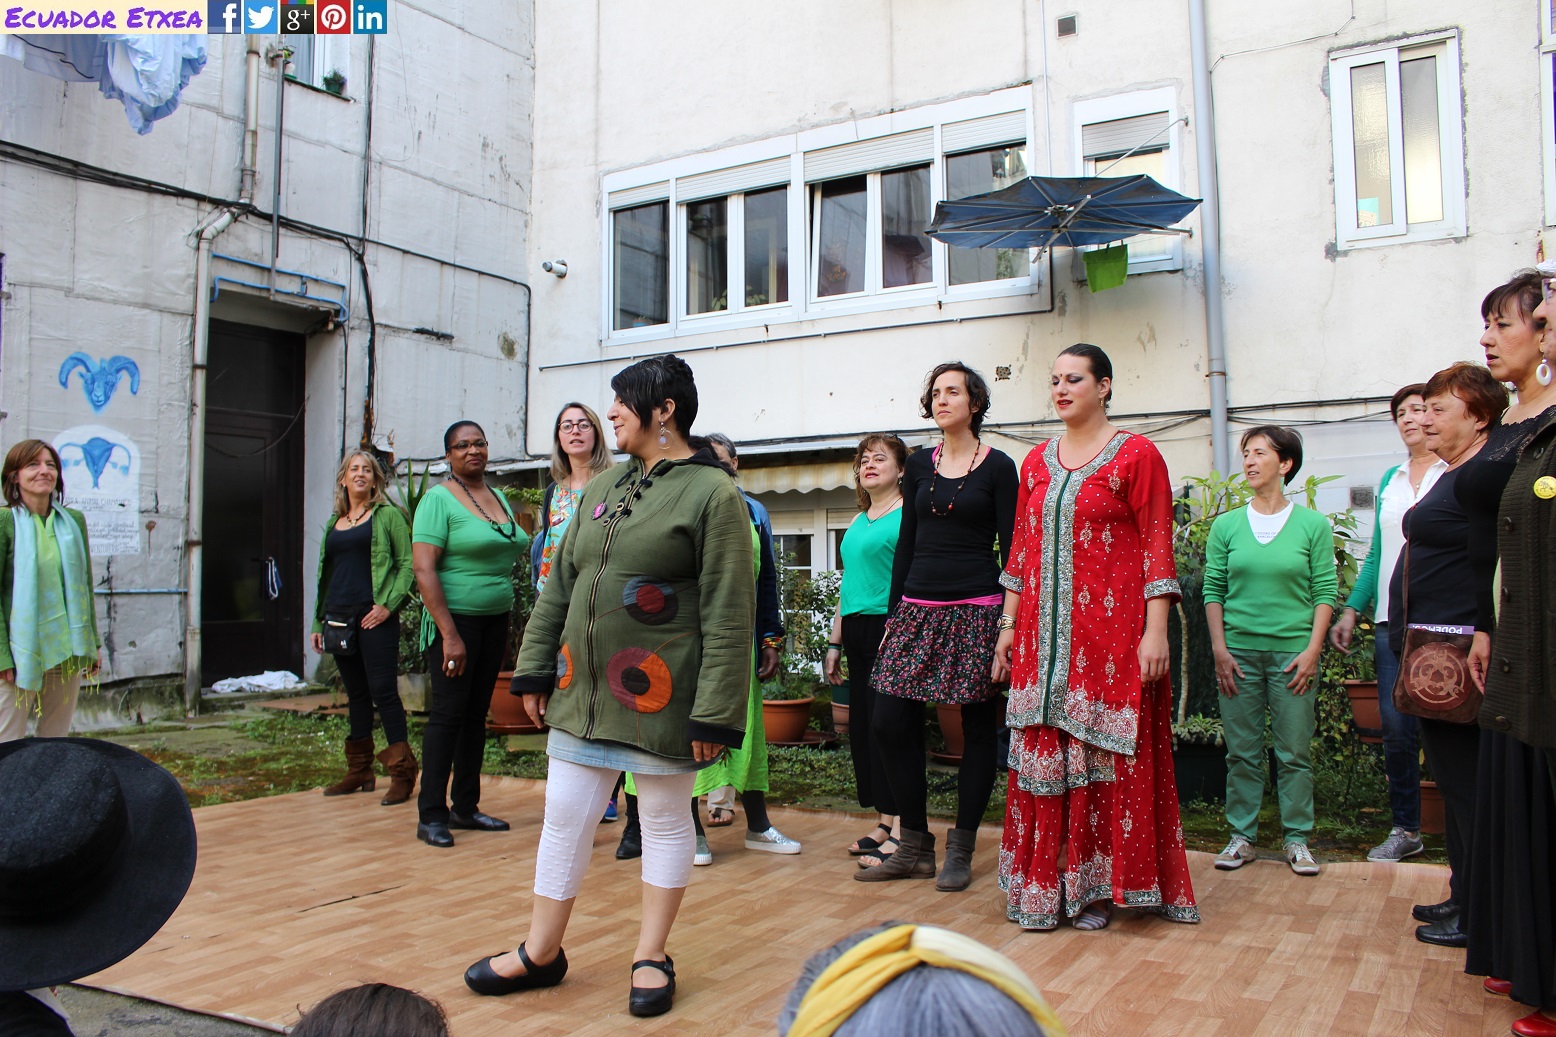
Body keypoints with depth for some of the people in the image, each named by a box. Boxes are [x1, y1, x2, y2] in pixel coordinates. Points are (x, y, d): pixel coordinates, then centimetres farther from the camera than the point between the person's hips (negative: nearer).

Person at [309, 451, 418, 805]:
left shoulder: (387, 515, 1)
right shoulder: (334, 523, 17)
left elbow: (407, 564, -5)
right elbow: (325, 574, 20)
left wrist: (388, 605, -15)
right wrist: (318, 622, 15)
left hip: (374, 617, -6)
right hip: (339, 618, 6)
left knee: (383, 690, -7)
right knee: (356, 694, 12)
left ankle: (402, 773, -2)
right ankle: (359, 771, 20)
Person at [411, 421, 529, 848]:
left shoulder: (499, 498, 14)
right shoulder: (439, 499, -8)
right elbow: (423, 570, -16)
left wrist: (507, 626, 13)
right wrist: (450, 634, -21)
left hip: (495, 620, 7)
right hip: (455, 619, -7)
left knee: (477, 713, 11)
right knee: (448, 712, -4)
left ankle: (465, 806, 20)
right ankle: (430, 815, 4)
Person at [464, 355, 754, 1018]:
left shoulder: (712, 493, -10)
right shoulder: (604, 489, 11)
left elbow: (729, 615, -14)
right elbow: (560, 585, 16)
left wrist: (714, 713, -17)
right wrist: (535, 670, 12)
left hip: (657, 692, -6)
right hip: (583, 689, 6)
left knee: (666, 820, 9)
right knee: (564, 817, 11)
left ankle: (652, 957, 26)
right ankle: (540, 954, 28)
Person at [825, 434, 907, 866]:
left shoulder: (908, 514, -5)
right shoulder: (857, 522, 19)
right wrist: (835, 642, 21)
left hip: (891, 627, -8)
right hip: (857, 629, 8)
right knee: (861, 725, 9)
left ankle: (899, 829, 0)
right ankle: (883, 822, 18)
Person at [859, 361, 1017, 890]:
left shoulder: (998, 466, 0)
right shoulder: (919, 464, 12)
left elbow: (1011, 549, -3)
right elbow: (906, 543, 14)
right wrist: (893, 613, 11)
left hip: (976, 610, -4)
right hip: (919, 608, 4)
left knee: (977, 728, 3)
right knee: (890, 723, -2)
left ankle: (960, 853, 16)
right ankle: (914, 849, 12)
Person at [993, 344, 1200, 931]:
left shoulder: (1137, 455, -1)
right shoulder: (1037, 462, 14)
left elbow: (1156, 548, -5)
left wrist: (1155, 631, -12)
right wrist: (1008, 627, 12)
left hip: (1111, 630, -4)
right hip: (1043, 635, 5)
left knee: (1105, 757, 0)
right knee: (1040, 756, 6)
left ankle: (1096, 887, 14)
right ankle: (1041, 887, 17)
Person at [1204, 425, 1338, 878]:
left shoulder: (1313, 525, 1)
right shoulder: (1226, 526, 5)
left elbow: (1325, 591, 0)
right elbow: (1213, 590, 5)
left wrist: (1312, 649, -7)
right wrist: (1219, 649, -2)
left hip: (1292, 652, -1)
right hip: (1238, 650, 1)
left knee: (1295, 752, 4)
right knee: (1242, 752, 7)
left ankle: (1296, 839, 17)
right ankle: (1242, 836, 17)